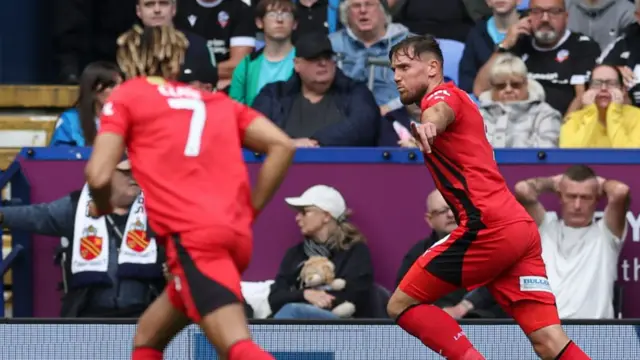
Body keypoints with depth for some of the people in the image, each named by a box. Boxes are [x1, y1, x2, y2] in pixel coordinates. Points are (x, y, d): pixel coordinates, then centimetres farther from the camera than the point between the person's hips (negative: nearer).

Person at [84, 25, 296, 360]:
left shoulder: (126, 96, 10)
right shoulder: (217, 100, 23)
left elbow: (99, 176, -1)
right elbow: (282, 146, 12)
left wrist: (102, 207, 21)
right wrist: (249, 210, 18)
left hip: (193, 237, -7)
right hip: (235, 233, 7)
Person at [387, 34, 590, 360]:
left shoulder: (443, 94, 1)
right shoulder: (459, 102, 27)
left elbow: (441, 112, -26)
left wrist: (428, 124, -47)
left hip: (488, 228, -9)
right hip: (520, 227, 9)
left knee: (401, 305, 1)